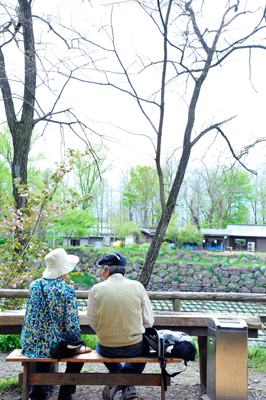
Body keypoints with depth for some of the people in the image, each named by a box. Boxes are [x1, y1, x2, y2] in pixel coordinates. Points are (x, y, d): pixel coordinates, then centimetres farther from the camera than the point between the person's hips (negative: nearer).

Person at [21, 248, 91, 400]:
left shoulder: (35, 285, -2)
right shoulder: (67, 290, -16)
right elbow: (71, 324, -15)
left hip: (31, 345, 5)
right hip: (55, 346, -4)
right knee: (78, 353, 24)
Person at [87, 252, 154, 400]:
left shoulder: (96, 289, -9)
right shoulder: (138, 286, -7)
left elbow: (93, 323, 0)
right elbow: (149, 321, -1)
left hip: (107, 349, 1)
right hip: (134, 348, 0)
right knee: (144, 346, 35)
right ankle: (127, 384, 15)